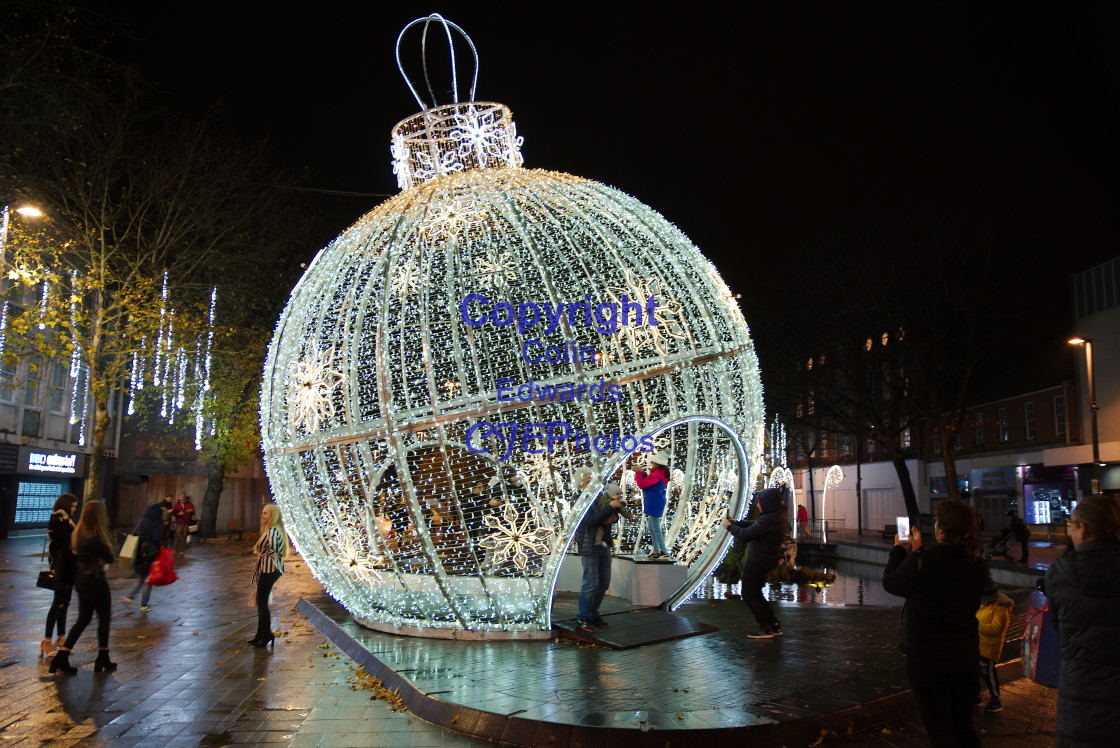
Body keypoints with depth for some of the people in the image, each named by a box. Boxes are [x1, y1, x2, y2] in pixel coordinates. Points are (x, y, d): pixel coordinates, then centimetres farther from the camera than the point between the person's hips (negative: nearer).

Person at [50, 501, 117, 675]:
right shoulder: (95, 537, -22)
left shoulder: (77, 534, 5)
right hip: (95, 580, -8)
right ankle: (103, 659, 16)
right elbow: (111, 558, -14)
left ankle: (61, 657, 11)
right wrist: (109, 543, 2)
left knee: (83, 619, 16)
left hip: (80, 579, 8)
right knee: (104, 618, 8)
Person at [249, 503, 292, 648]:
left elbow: (271, 547, -31)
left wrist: (266, 553, -13)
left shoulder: (273, 530, -17)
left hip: (269, 569, -11)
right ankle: (261, 635, 23)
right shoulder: (270, 530, 16)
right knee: (261, 601, 15)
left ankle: (266, 635, 3)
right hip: (268, 569, 11)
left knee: (262, 602, -4)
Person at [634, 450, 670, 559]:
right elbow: (647, 481, 22)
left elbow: (642, 484, -22)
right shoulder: (660, 473, 12)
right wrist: (643, 473, 9)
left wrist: (638, 473, -11)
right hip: (651, 504, 11)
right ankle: (656, 550, 22)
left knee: (655, 528, -7)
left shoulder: (656, 475, -21)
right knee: (650, 526, 17)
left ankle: (664, 551, -3)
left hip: (654, 504, -11)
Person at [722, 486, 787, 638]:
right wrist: (737, 522, 9)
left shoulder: (768, 520, -26)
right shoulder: (776, 516, 7)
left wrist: (729, 526, -9)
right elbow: (755, 525, 20)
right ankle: (774, 625, 20)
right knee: (755, 594, 20)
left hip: (758, 561, -10)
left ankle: (766, 628, 3)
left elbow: (745, 535, -25)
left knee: (748, 594, 1)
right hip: (767, 560, 10)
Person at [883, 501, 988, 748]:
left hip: (927, 658, -5)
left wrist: (898, 550, 12)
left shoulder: (922, 561, -22)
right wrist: (917, 551, 21)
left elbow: (890, 583, -4)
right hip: (966, 656, 5)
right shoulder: (978, 566, -4)